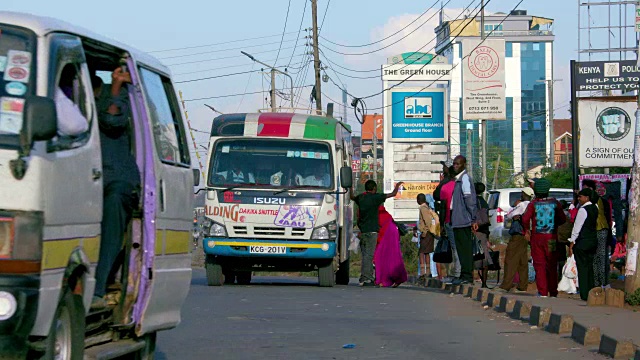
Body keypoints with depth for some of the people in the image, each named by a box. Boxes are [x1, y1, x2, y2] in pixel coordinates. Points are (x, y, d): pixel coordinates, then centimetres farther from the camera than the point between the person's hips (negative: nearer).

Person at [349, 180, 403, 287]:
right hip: (371, 231, -7)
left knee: (366, 255, 10)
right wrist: (397, 186, 16)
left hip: (362, 231, 7)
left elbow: (352, 197, 33)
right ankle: (364, 279, -13)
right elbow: (393, 194, -3)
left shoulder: (360, 198, 9)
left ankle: (369, 278, 11)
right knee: (368, 255, -8)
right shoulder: (375, 197, -7)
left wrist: (350, 188, 51)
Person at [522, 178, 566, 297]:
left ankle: (542, 292, -4)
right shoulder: (555, 203, 0)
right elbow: (563, 219, 1)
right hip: (551, 237, 1)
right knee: (552, 265, 11)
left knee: (539, 265, 3)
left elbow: (525, 219, -15)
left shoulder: (533, 204, -5)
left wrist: (526, 231, 2)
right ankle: (553, 292, 14)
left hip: (537, 237, -1)